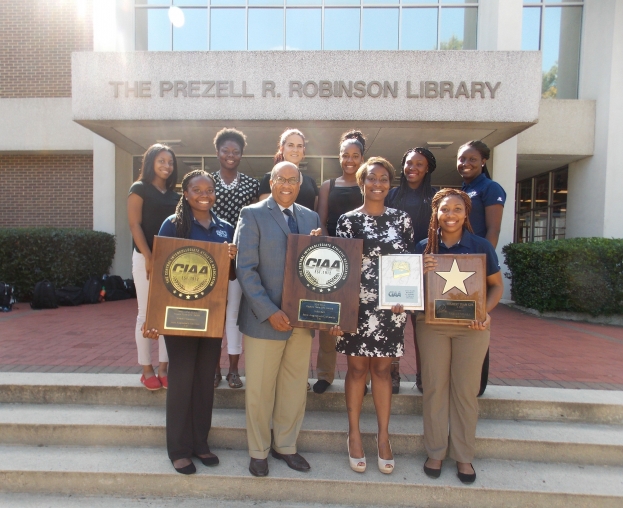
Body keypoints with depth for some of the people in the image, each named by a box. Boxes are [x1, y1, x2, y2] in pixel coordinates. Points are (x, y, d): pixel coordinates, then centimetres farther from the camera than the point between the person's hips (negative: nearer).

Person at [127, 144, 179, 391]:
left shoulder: (174, 194, 14)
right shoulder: (139, 188, 1)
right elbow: (135, 225, -8)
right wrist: (148, 257, -16)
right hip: (146, 258, -4)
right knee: (146, 314, 2)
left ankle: (163, 368, 14)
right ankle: (147, 369, 12)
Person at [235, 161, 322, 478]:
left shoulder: (311, 217, 10)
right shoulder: (252, 214, -4)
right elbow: (245, 269, -11)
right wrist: (270, 312, -18)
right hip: (265, 318, -4)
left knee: (295, 387, 15)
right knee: (260, 389, 9)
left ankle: (285, 446, 36)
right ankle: (258, 451, 31)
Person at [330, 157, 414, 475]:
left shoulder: (401, 219, 7)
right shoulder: (348, 220, 0)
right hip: (358, 305, -2)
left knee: (382, 368, 11)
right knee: (357, 368, 8)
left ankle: (383, 437, 24)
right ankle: (354, 434, 24)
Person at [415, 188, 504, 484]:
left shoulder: (481, 246, -3)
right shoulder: (424, 248, -1)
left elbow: (496, 285, 3)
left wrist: (485, 313, -13)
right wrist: (421, 272, -19)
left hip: (471, 327, 0)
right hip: (431, 325, 1)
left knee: (466, 390, 9)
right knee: (434, 387, 9)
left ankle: (463, 455, 27)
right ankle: (435, 451, 26)